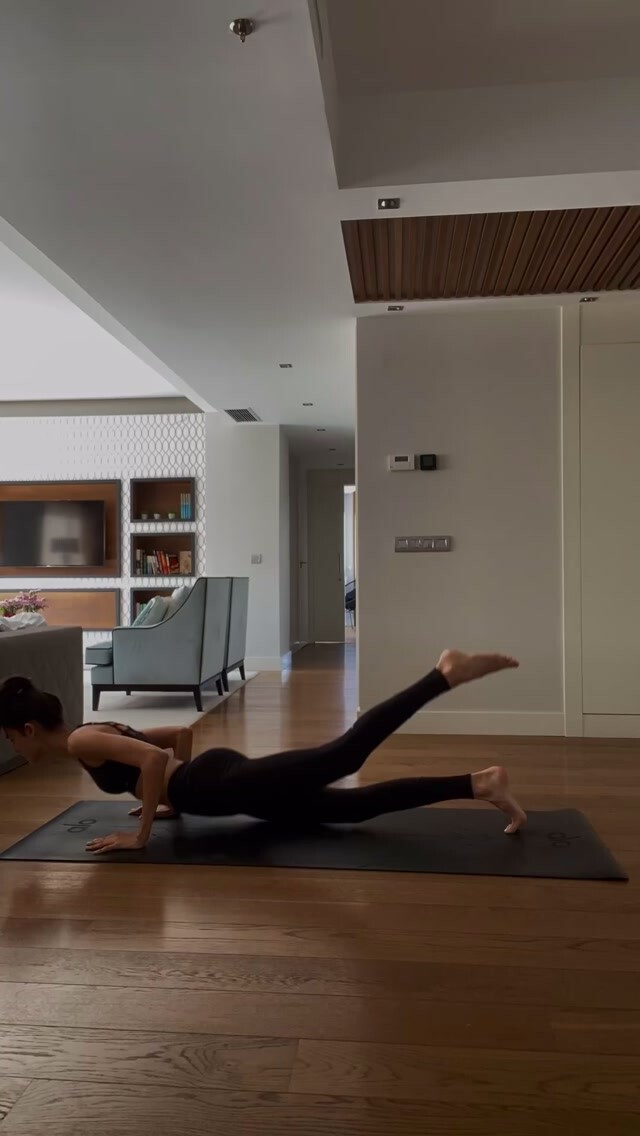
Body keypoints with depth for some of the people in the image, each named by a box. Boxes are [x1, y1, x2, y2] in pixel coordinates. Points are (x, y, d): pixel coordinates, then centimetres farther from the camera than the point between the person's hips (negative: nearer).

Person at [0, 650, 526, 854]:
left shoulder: (80, 741, -6)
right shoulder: (98, 730, 22)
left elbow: (155, 759, -23)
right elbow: (180, 734, 28)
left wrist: (141, 835, -13)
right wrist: (174, 801, 29)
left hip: (227, 783, -8)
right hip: (222, 773, 8)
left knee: (345, 754, -19)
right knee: (357, 805, 3)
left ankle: (446, 675, -17)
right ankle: (479, 783, 1)